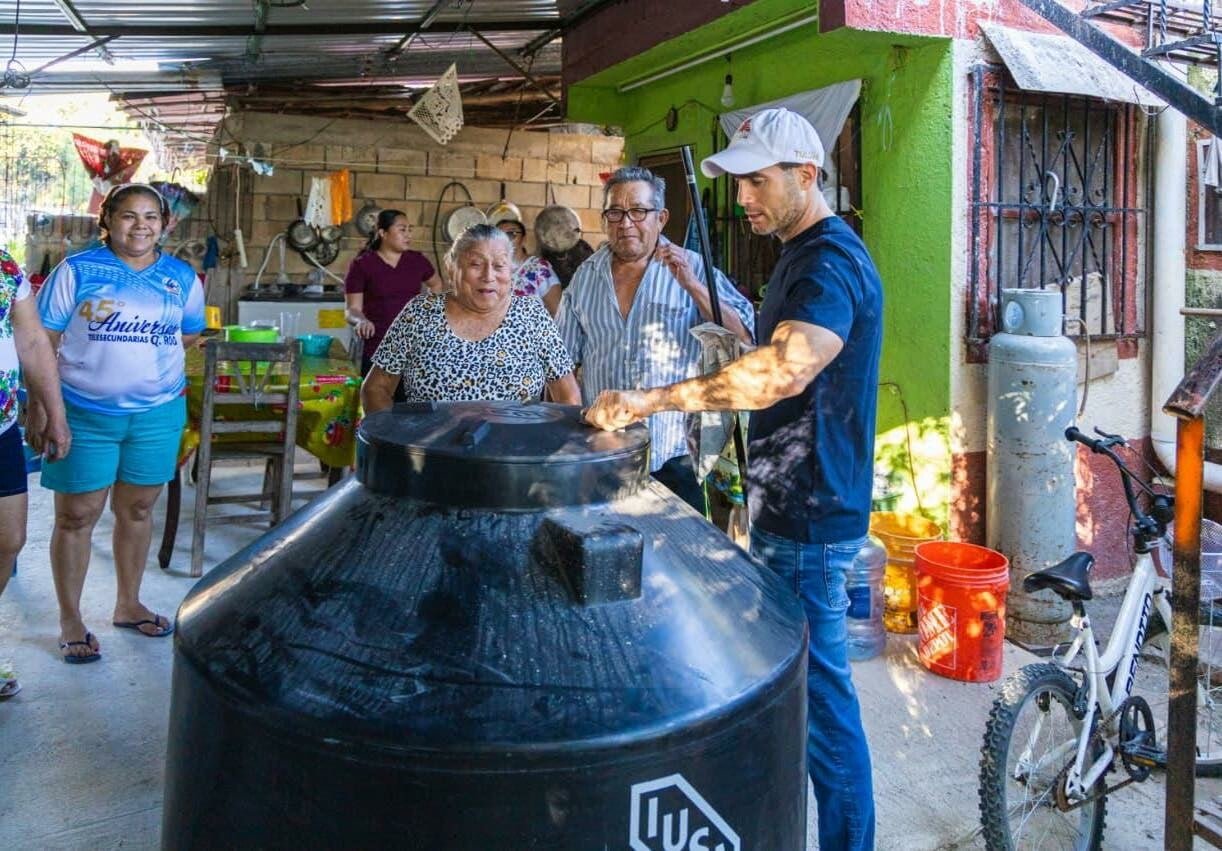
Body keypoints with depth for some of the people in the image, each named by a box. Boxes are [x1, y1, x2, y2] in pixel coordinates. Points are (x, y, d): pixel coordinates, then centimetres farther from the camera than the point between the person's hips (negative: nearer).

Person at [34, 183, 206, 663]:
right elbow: (43, 341, -5)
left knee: (137, 510, 14)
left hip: (158, 413, 3)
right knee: (77, 516, 3)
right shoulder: (77, 271, -5)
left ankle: (128, 605, 30)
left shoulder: (182, 277, 4)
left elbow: (190, 335, 19)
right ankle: (70, 622, 17)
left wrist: (159, 368, 5)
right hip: (85, 414, -3)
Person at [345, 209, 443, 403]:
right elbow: (351, 309, -2)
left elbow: (436, 284, 29)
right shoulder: (362, 265, -2)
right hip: (378, 351, -3)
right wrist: (360, 320, -24)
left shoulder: (417, 260, 8)